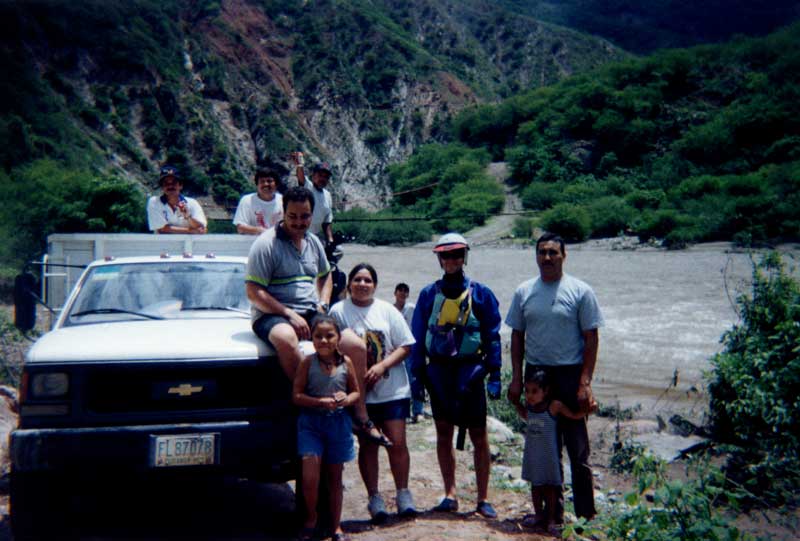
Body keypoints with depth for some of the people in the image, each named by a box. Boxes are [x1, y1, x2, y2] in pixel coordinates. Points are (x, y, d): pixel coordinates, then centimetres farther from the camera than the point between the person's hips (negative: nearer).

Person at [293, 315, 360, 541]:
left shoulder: (345, 363, -1)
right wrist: (321, 401, -21)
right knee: (310, 475, -14)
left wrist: (347, 399, -14)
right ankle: (311, 518, 11)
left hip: (338, 422, 2)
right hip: (311, 422, -2)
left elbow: (356, 391, 8)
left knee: (335, 476, 12)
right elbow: (297, 396, -7)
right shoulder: (307, 363, -6)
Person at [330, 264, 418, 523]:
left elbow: (405, 346, 1)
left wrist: (382, 366, -13)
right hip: (360, 392, -1)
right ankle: (374, 497, 16)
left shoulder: (387, 310, 4)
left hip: (393, 389, 1)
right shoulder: (339, 311, -1)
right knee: (367, 444, 5)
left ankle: (403, 493, 13)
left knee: (397, 442, -1)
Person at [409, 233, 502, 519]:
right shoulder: (429, 294, 6)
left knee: (479, 436, 1)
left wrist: (494, 375, -7)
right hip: (438, 371, 2)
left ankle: (483, 498, 11)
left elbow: (492, 336, 0)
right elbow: (418, 337, 7)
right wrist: (417, 375, 1)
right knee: (443, 434, 9)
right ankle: (450, 495, 19)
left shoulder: (480, 293, 1)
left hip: (470, 370, -2)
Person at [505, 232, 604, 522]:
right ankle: (553, 510, 21)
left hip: (570, 375, -4)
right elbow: (517, 337, 11)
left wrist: (585, 382, -11)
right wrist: (516, 378, 3)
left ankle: (586, 513, 8)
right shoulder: (524, 292, 7)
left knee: (577, 448, -1)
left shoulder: (580, 291, -3)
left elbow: (591, 338, -4)